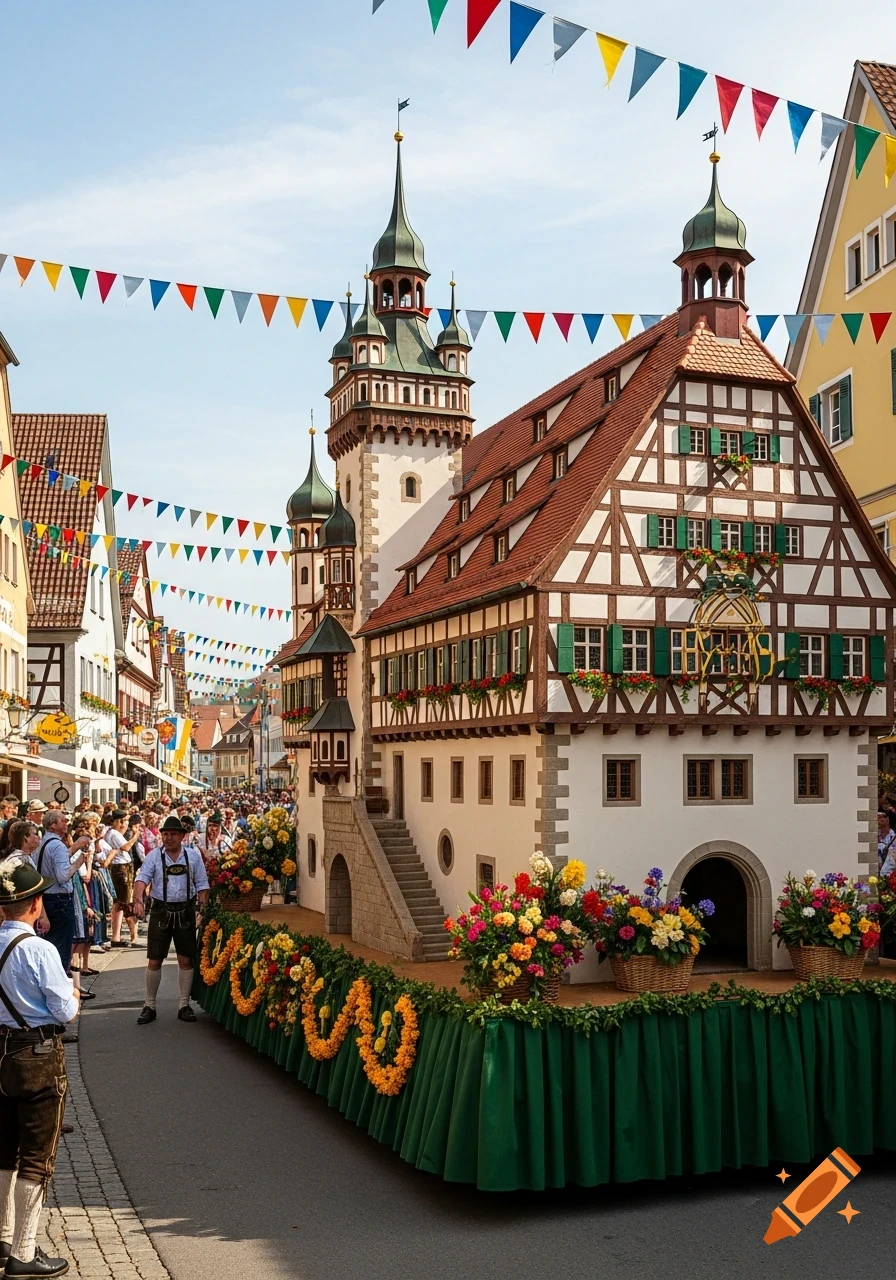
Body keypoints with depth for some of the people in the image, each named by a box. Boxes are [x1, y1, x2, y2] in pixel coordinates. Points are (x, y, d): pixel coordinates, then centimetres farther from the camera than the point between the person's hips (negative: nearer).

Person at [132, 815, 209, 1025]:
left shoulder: (193, 855, 3)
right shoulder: (154, 856, -1)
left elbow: (202, 885, 5)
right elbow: (142, 878, -13)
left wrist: (202, 909, -3)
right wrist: (138, 900, -30)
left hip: (185, 911, 1)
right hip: (160, 911, -1)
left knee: (186, 960, 6)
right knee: (154, 960, 2)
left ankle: (184, 1005, 17)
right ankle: (149, 1006, 13)